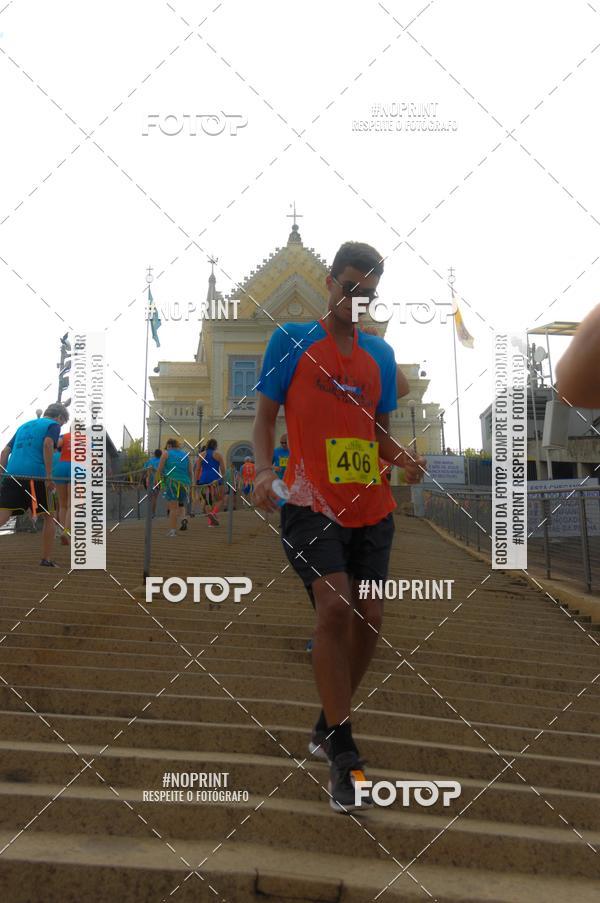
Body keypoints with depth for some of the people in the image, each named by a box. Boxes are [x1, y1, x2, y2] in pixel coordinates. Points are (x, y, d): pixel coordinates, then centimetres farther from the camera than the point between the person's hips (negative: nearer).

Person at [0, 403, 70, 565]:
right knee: (48, 517, 12)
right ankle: (46, 559, 11)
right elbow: (47, 444, -10)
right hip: (35, 476, -5)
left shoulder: (24, 426, 30)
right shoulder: (53, 425, 10)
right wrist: (49, 476, -13)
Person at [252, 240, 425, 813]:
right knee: (334, 605, -20)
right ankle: (343, 755, -9)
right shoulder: (290, 340, 2)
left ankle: (327, 727, 28)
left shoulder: (380, 354, 13)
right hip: (311, 503, -5)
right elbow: (264, 417, 2)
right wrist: (264, 468, -16)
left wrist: (402, 459, -3)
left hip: (371, 508, 5)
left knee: (367, 617, 4)